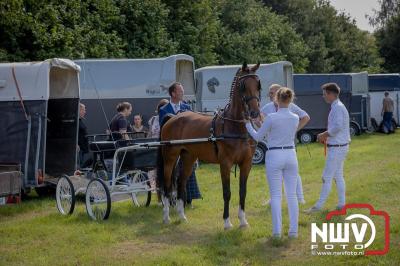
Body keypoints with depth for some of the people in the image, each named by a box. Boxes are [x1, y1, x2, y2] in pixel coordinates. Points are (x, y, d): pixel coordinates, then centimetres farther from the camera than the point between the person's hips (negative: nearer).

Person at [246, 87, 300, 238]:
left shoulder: (271, 117, -14)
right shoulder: (295, 118, 1)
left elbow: (258, 137, -4)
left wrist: (248, 124, 13)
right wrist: (264, 122, 21)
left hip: (274, 156, -4)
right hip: (291, 155, 4)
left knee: (276, 195, 2)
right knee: (291, 195, 8)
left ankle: (277, 230, 2)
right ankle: (293, 230, 9)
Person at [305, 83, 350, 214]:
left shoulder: (337, 107, -17)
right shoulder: (338, 106, 14)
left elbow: (337, 126, -28)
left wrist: (324, 135, -16)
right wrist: (327, 136, 11)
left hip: (336, 147, -10)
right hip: (340, 146, 10)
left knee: (327, 177, -6)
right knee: (338, 176, 14)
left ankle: (319, 205, -3)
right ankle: (341, 204, 18)